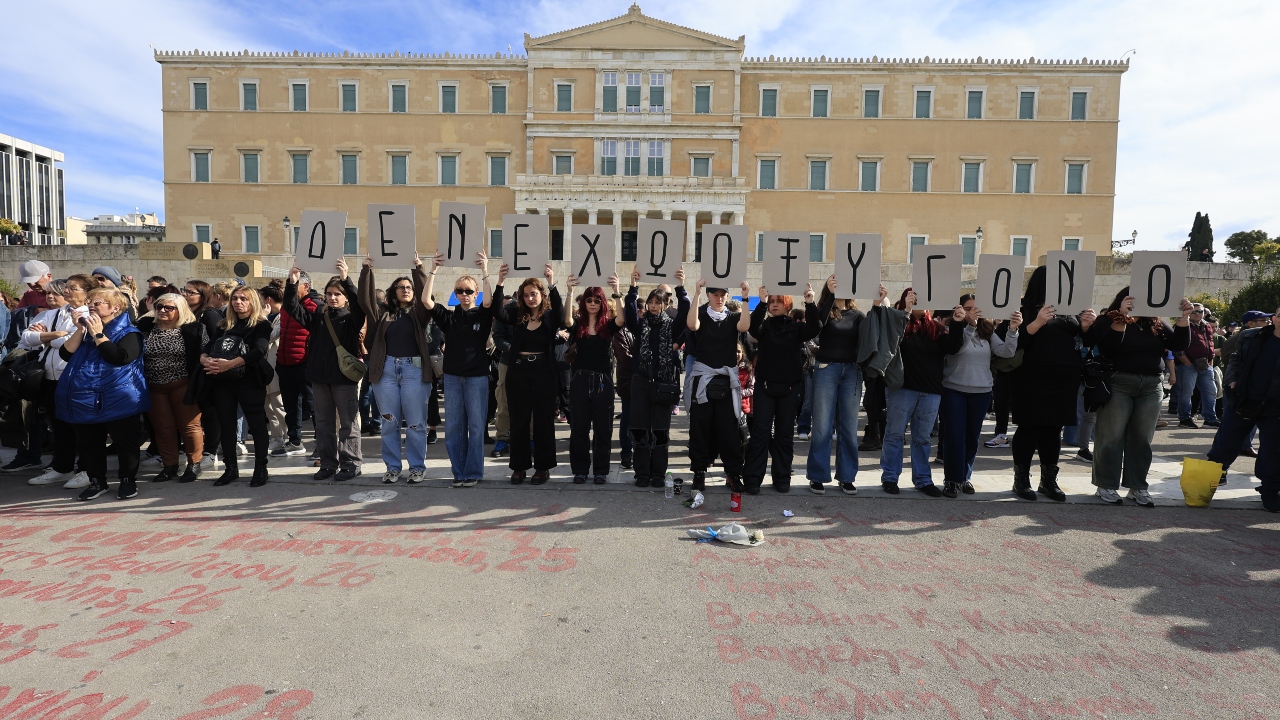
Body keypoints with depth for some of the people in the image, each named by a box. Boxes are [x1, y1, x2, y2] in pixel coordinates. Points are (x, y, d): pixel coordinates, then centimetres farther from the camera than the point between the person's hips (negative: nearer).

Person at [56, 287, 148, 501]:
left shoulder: (128, 332, -6)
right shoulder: (87, 329, 16)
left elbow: (119, 357, -22)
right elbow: (65, 354, 7)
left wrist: (98, 334, -14)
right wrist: (80, 331, -3)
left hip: (117, 401, -7)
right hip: (85, 399, 7)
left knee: (124, 442, 1)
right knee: (89, 443, 13)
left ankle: (128, 480, 13)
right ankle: (96, 481, 24)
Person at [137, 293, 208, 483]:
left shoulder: (194, 329, -5)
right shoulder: (144, 327, 4)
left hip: (183, 386, -3)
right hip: (154, 388, 4)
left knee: (189, 425, 2)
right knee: (163, 427, 10)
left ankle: (194, 464, 14)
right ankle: (169, 466, 21)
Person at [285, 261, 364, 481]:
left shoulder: (351, 318, -1)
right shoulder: (317, 317, 11)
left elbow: (359, 304, -21)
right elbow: (293, 308, 4)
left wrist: (346, 279, -33)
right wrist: (292, 283, -11)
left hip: (345, 377, -5)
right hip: (319, 378, 5)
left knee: (348, 424, 2)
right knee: (323, 424, 11)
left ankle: (351, 464, 9)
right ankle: (328, 463, 21)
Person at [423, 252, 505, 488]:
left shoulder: (482, 315, 3)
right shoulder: (449, 317, 8)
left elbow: (489, 302, -18)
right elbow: (426, 301, -4)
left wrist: (485, 271, -23)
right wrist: (433, 272, -10)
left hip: (477, 376, -2)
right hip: (452, 376, 3)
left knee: (476, 426, 0)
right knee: (453, 427, 5)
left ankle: (473, 473, 9)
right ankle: (458, 472, 16)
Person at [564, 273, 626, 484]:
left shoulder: (608, 324, 1)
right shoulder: (578, 324, 3)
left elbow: (621, 320, -19)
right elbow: (567, 320, -19)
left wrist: (616, 292, -30)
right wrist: (570, 292, -30)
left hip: (603, 381, -1)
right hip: (580, 380, 1)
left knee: (603, 428, 6)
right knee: (579, 427, 6)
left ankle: (600, 470, 17)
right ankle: (580, 469, 18)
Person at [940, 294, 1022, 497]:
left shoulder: (987, 331, 5)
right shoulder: (953, 329, -6)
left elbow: (1006, 352, -5)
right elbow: (953, 348, -24)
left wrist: (1013, 329, -21)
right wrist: (969, 325, -33)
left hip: (981, 392, 4)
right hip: (954, 391, -4)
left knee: (972, 437, 12)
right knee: (954, 437, -2)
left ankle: (965, 477, 24)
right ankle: (951, 479, 8)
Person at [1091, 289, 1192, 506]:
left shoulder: (1156, 323, 12)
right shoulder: (1109, 320, -2)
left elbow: (1178, 345, 4)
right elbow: (1107, 347, -18)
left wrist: (1184, 318, -8)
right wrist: (1122, 317, -24)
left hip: (1150, 387, 5)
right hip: (1118, 384, -5)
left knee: (1142, 439, 7)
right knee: (1111, 437, -2)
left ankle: (1137, 486, 15)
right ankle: (1106, 485, 6)